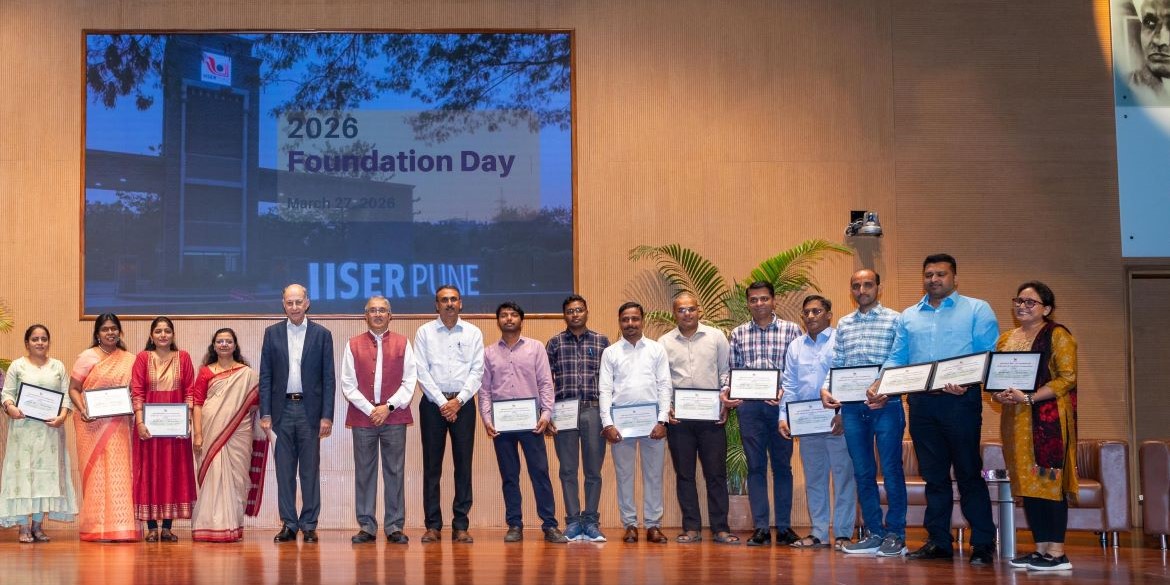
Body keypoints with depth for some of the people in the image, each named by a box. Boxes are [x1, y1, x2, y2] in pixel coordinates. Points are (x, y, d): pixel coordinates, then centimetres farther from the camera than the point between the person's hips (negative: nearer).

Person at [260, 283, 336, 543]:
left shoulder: (322, 335, 3)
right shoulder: (272, 333, 7)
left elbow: (328, 378, 1)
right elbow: (265, 376, 6)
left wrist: (327, 416, -6)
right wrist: (265, 414, -2)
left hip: (310, 409, -1)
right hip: (282, 409, 1)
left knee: (310, 470, 2)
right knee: (284, 471, 4)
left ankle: (309, 525, 8)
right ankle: (288, 525, 11)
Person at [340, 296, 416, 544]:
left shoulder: (403, 343, 9)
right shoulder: (354, 344, 10)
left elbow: (409, 382, 3)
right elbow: (348, 384, 4)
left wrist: (388, 407, -8)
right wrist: (370, 409, -7)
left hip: (394, 416, 0)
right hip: (362, 416, 1)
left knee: (395, 472, 0)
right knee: (364, 472, 2)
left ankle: (394, 526, 6)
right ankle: (367, 526, 7)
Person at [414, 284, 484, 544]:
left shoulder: (473, 333, 8)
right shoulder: (425, 332, 5)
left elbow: (477, 371, 2)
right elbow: (422, 371, -1)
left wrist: (458, 401, -9)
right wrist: (442, 402, -9)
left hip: (463, 403, 1)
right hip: (433, 403, -1)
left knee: (463, 464, 0)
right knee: (431, 465, 0)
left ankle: (460, 525, 4)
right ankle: (433, 525, 5)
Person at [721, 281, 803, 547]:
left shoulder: (791, 330, 3)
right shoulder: (738, 334, 10)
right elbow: (733, 370, 10)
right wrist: (726, 391, -8)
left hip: (780, 405, -1)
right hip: (749, 406, 2)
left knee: (782, 465, 5)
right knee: (755, 467, 3)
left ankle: (784, 527, 11)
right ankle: (761, 528, 6)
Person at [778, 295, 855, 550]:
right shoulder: (795, 346, 15)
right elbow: (789, 385, 14)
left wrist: (843, 414, -15)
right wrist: (784, 417, 5)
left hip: (837, 422, -5)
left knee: (843, 476, -2)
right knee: (813, 478, 9)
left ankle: (843, 533, 3)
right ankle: (818, 532, 15)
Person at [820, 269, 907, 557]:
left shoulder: (894, 320, 1)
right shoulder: (843, 324, 15)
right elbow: (836, 364, 14)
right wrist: (825, 388, -3)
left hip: (885, 405, -5)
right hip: (852, 407, 5)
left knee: (891, 470, -2)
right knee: (863, 472, 8)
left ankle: (895, 534, 5)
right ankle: (874, 533, 15)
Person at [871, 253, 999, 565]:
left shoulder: (977, 310, 2)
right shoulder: (908, 317, 17)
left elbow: (991, 355, -6)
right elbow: (896, 359, 15)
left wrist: (967, 382, -22)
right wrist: (879, 385, -2)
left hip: (960, 401, -5)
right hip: (922, 403, 5)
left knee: (969, 473, -3)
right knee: (933, 475, 9)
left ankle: (983, 543, 2)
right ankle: (938, 541, 14)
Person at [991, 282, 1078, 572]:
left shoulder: (1057, 335, -3)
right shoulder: (1005, 339, 16)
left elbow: (1067, 378, -11)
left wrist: (1029, 397, -18)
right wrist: (999, 395, -3)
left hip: (1048, 418, -6)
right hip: (1015, 418, 7)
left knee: (1049, 480, -7)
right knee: (1027, 482, 6)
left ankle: (1057, 554, -5)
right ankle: (1041, 549, 11)